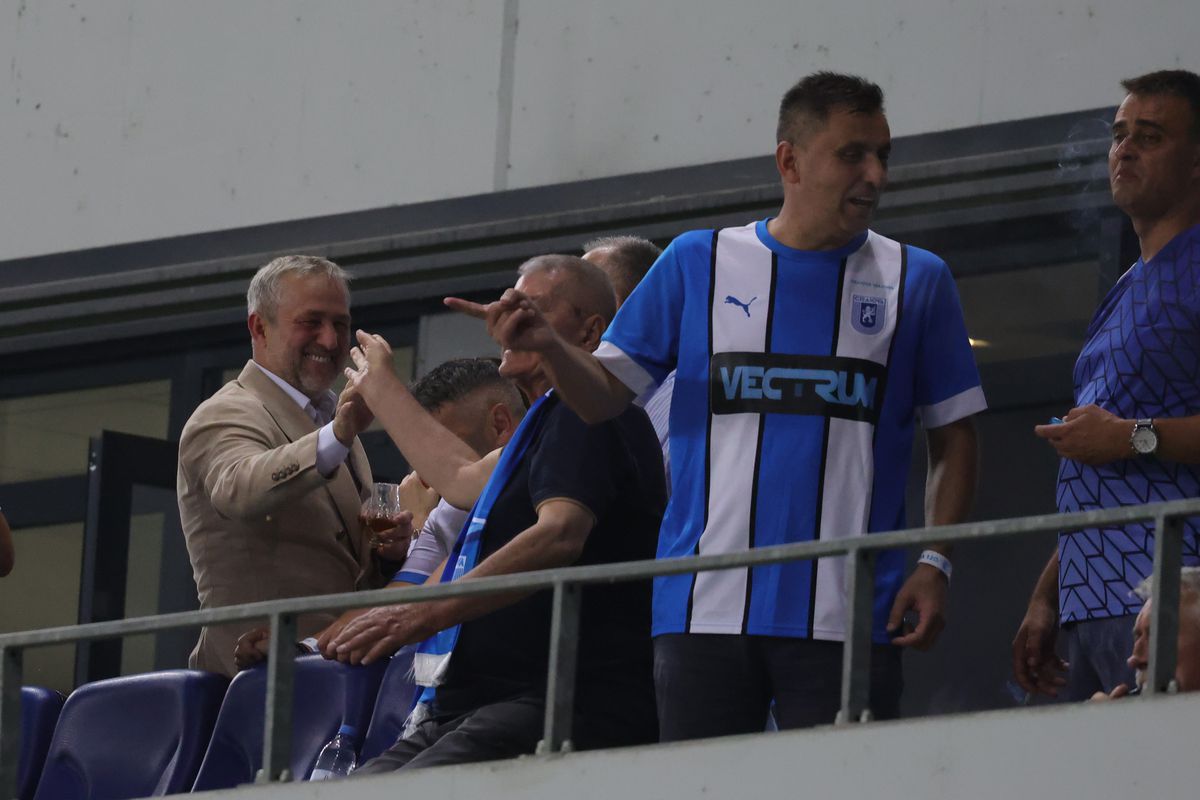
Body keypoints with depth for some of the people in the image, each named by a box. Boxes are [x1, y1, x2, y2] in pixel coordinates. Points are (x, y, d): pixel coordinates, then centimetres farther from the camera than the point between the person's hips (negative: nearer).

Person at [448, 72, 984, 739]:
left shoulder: (916, 279, 9)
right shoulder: (699, 263, 11)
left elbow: (954, 438, 10)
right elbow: (604, 396, 10)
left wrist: (935, 564, -3)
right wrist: (547, 347, -12)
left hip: (846, 615, -1)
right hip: (707, 606, 1)